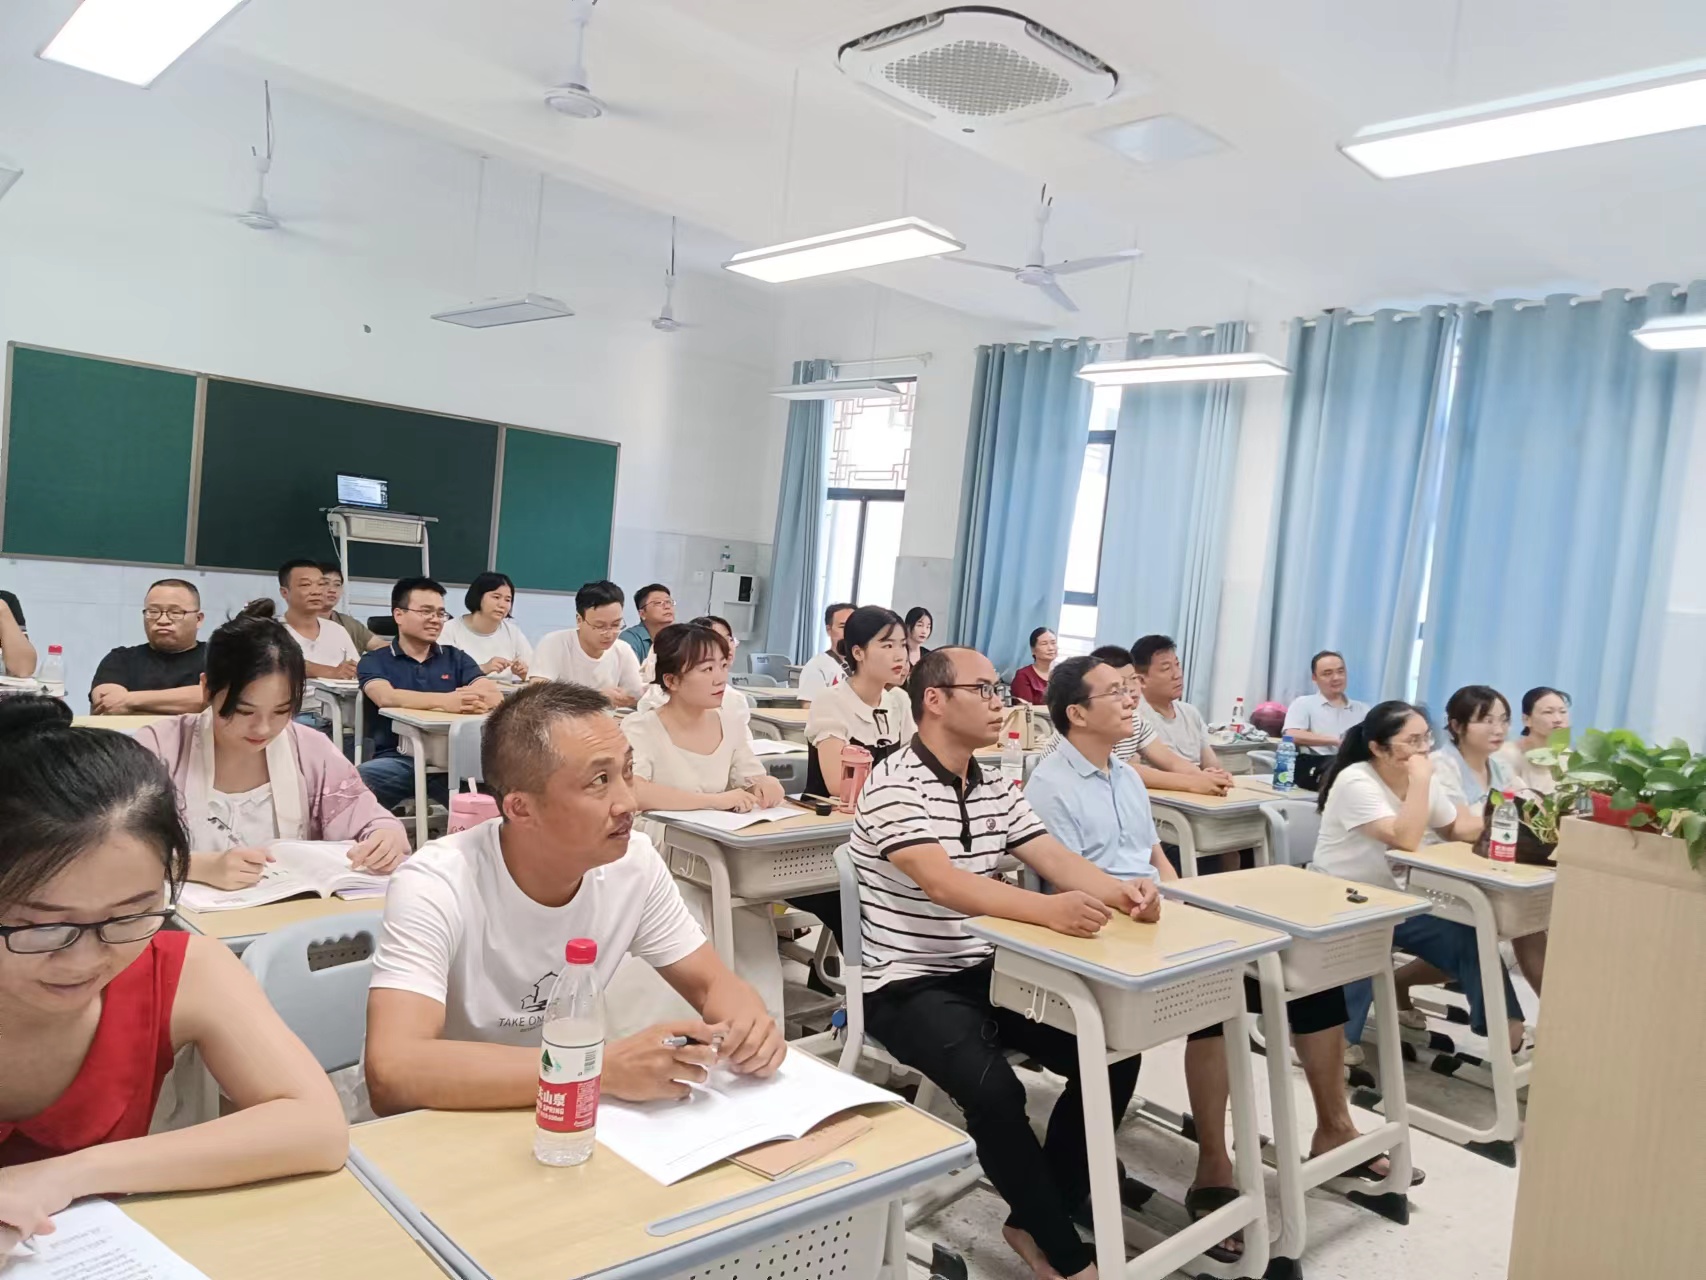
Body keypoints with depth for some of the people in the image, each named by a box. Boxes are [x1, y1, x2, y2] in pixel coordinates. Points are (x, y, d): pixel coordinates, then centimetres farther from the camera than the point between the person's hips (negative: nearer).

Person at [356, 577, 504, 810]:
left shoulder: (456, 658, 17)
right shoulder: (374, 661, 9)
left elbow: (495, 696, 0)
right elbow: (387, 697, -14)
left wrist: (477, 701, -26)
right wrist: (445, 701, -31)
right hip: (397, 759, -1)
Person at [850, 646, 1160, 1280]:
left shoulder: (997, 790, 10)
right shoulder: (894, 785, -16)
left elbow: (1058, 859, 1)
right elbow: (943, 883, -30)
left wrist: (1119, 889, -22)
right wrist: (1046, 909, -44)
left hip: (990, 971, 8)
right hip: (911, 985, -7)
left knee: (1114, 1053, -6)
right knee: (994, 1088, -30)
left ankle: (1036, 1221, 9)